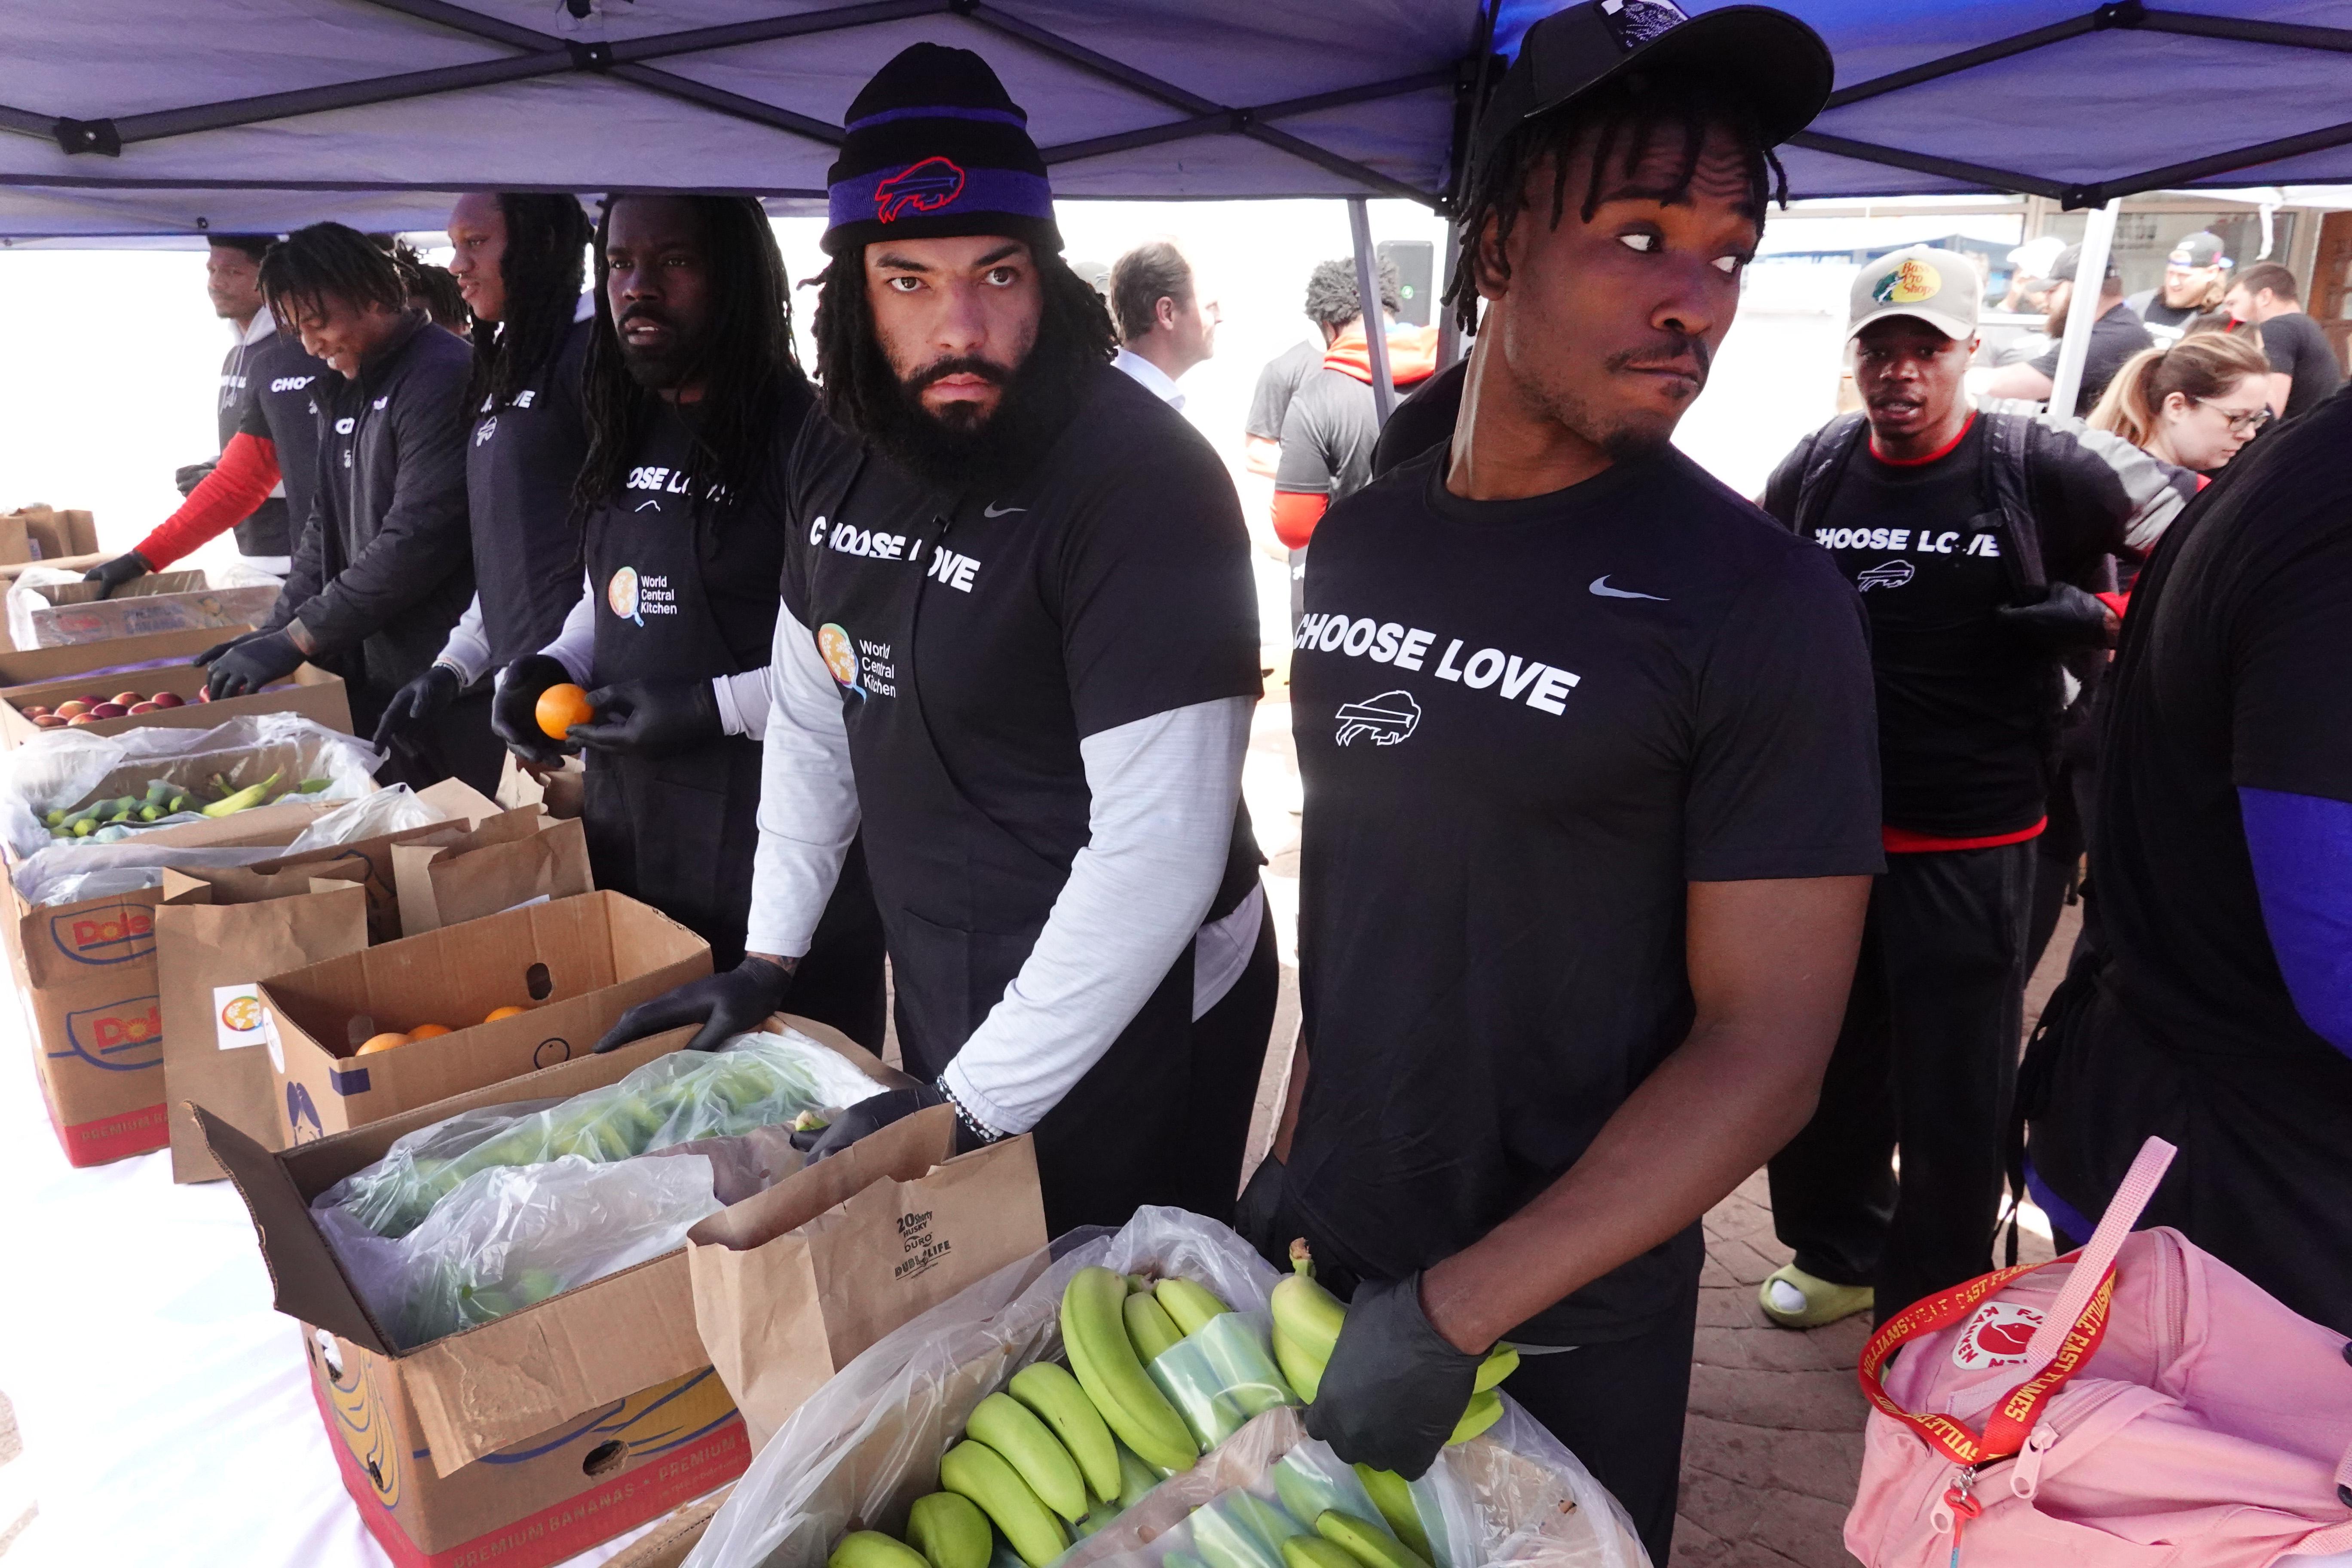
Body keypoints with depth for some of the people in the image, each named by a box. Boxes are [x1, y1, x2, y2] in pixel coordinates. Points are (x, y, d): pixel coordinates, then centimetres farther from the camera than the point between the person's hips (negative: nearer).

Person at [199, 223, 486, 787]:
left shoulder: (441, 375, -13)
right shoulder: (342, 388, 16)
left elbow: (418, 537, -19)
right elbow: (326, 522, 20)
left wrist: (298, 638, -14)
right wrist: (279, 627, 6)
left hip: (440, 677, -8)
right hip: (367, 671, 8)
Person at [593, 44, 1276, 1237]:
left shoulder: (1143, 481, -25)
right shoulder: (839, 457, -1)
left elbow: (1160, 850, -27)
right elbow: (813, 716, 11)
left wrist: (977, 1100, -24)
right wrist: (767, 956, 8)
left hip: (1122, 1022, -7)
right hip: (938, 994, 7)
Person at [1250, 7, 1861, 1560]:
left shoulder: (1763, 604, -18)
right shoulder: (1361, 541, -2)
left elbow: (1767, 1051, -18)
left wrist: (1453, 1312, -19)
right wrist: (1297, 1147, 10)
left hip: (1566, 1312, -5)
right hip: (1327, 1244, 5)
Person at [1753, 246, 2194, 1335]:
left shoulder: (2043, 465, -8)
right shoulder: (1816, 467, 4)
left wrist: (2101, 616, -11)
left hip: (1971, 845, -4)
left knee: (1954, 1093, 5)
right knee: (1826, 1063, 17)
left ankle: (1930, 1308, 24)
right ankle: (1836, 1253, 39)